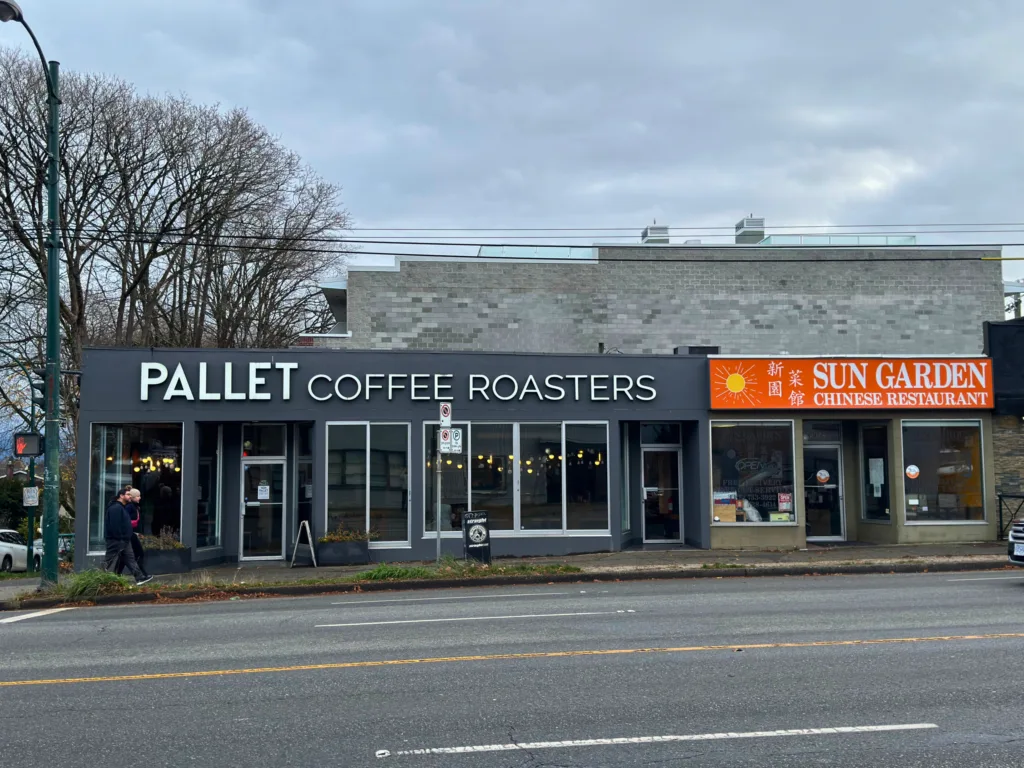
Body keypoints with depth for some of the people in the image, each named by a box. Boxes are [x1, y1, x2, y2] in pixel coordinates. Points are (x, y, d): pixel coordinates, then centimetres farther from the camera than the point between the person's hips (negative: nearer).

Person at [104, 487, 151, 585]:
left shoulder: (121, 507, 18)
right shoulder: (115, 508, -17)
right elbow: (114, 524, -25)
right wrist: (119, 537, -24)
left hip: (124, 540, 11)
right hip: (116, 540, -11)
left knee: (130, 559, 9)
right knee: (110, 561, -3)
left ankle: (140, 577, 9)